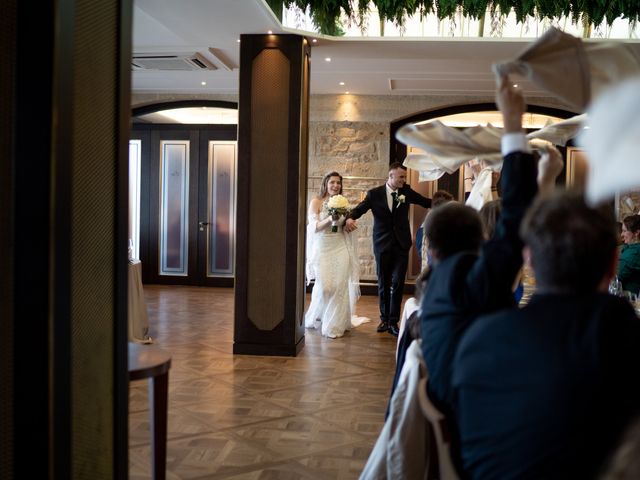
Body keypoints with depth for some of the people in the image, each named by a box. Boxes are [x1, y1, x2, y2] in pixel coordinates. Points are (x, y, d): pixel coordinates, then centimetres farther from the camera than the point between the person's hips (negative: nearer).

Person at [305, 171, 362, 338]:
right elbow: (314, 227, -10)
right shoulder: (316, 202, -3)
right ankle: (315, 318, 24)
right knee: (324, 286, -5)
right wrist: (330, 219, -25)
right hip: (322, 248, -3)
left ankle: (334, 324, 7)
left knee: (339, 285, -4)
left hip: (340, 248, 3)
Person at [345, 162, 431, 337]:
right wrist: (350, 218, -28)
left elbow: (427, 202, 6)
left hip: (401, 245, 1)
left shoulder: (406, 191, 4)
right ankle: (384, 319, 22)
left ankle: (393, 322, 4)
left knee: (397, 284, -3)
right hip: (383, 245, -1)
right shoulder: (375, 193, -3)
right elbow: (359, 209, -7)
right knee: (383, 284, 9)